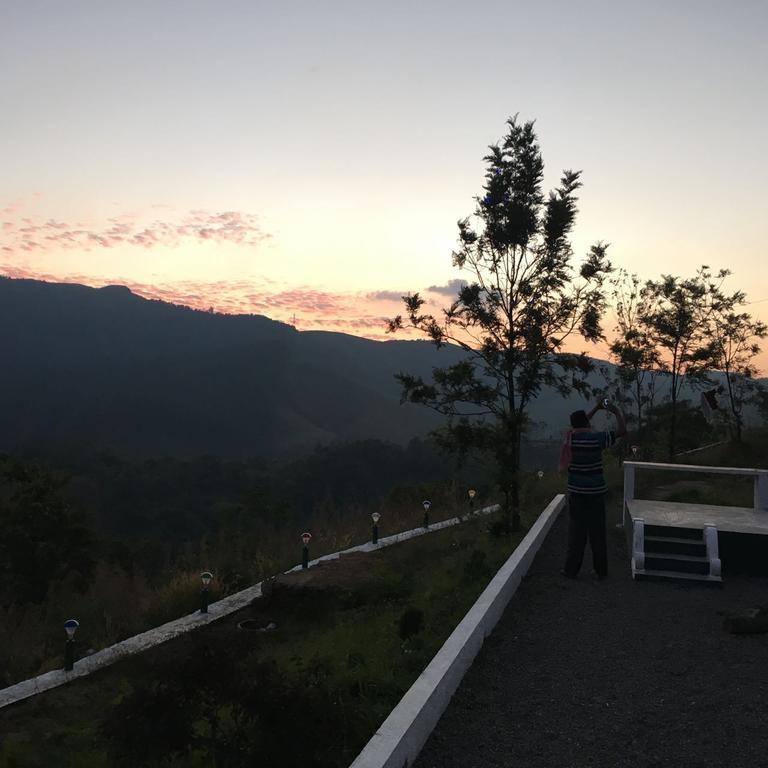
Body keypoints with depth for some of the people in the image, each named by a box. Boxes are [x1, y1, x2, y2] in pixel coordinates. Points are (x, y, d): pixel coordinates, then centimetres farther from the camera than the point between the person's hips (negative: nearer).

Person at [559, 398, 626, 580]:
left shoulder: (571, 437, -1)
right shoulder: (596, 438, -13)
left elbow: (580, 425, 22)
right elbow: (622, 431, -9)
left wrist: (597, 408, 26)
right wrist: (617, 412, 5)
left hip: (576, 492, 2)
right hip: (595, 492, -2)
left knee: (576, 532, 9)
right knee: (597, 533, 7)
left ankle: (571, 569, 13)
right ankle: (601, 571, 17)